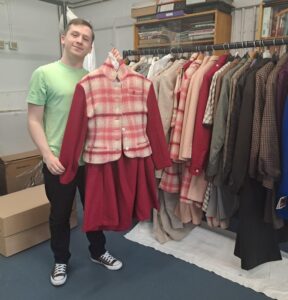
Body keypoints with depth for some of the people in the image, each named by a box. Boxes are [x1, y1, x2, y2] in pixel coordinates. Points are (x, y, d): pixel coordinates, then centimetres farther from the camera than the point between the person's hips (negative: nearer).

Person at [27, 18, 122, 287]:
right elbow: (34, 121, -7)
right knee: (60, 214, 13)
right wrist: (48, 155, -15)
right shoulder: (44, 74, -5)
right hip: (59, 161, -3)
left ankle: (98, 252, 40)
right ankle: (60, 260, 36)